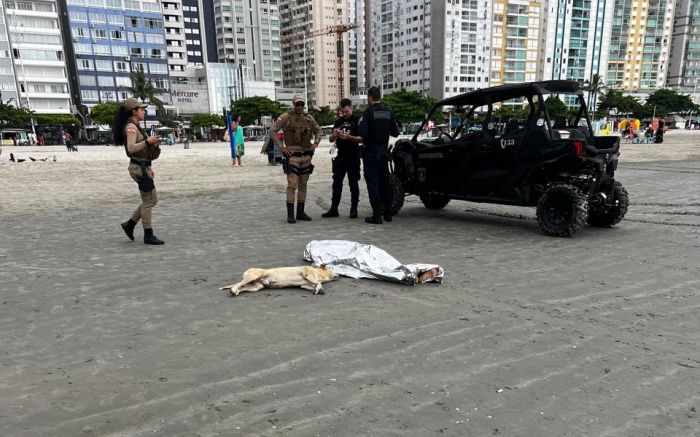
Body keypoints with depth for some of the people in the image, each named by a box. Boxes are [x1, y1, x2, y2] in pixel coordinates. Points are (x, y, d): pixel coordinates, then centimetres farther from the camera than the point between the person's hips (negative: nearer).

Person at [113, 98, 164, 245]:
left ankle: (129, 224, 21)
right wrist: (148, 141, -20)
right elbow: (131, 148, -24)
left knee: (152, 200, 14)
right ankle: (148, 235, 6)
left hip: (142, 167, 10)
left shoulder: (135, 126, 17)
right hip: (139, 168, -10)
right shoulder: (131, 126, -12)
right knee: (148, 201, -3)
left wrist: (148, 167, 21)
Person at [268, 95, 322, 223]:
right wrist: (281, 147, -10)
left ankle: (301, 212, 17)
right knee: (292, 185, -9)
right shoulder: (285, 117, -4)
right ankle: (290, 214, -4)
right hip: (292, 155, -5)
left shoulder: (309, 118, 10)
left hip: (306, 155, 5)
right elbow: (272, 130, -6)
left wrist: (316, 143, 7)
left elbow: (318, 130, 23)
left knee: (303, 185, 9)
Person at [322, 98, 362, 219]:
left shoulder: (357, 120, -2)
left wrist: (349, 137, -24)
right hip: (341, 156, 5)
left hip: (353, 157, -5)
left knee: (353, 183, 3)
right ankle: (334, 209, 9)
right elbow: (331, 140, 14)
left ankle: (354, 209, 10)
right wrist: (334, 135, -8)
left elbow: (362, 139, -11)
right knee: (337, 183, 4)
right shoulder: (338, 121, 14)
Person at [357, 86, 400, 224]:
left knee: (373, 183, -1)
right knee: (385, 181, 14)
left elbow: (363, 132, -21)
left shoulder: (368, 112, -12)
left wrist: (359, 125, -1)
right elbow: (395, 132, 8)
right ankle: (387, 212, 21)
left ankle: (377, 215, -2)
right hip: (384, 151, 5)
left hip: (371, 152, -5)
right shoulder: (388, 113, 5)